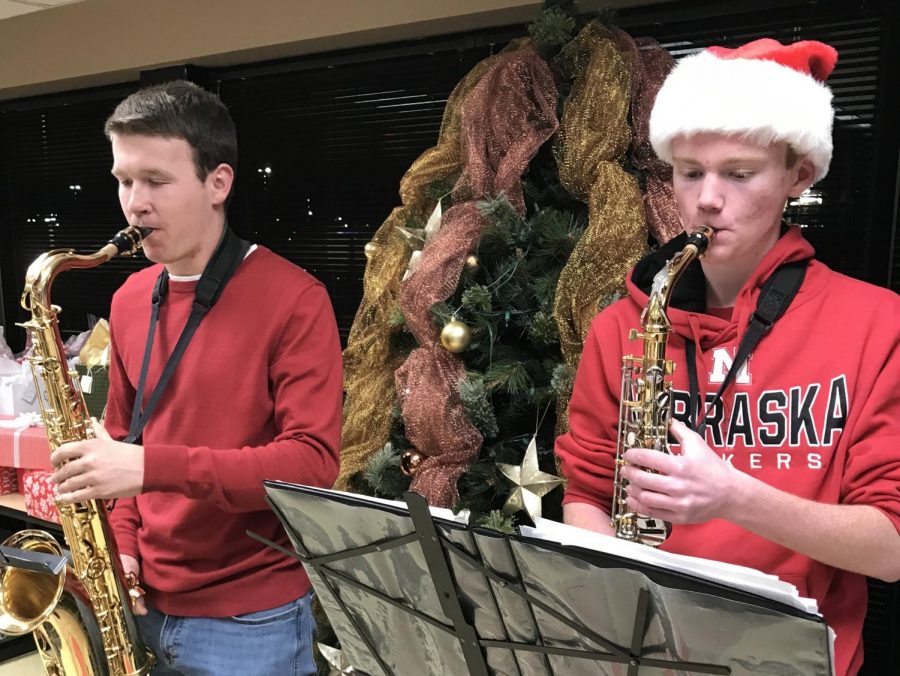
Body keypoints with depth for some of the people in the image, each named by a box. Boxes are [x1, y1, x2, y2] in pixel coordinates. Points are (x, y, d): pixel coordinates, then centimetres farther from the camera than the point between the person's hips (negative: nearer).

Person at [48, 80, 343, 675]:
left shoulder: (293, 298, -15)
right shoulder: (129, 300, 5)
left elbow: (313, 461, -21)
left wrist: (152, 468, -26)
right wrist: (121, 543, -1)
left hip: (253, 620, -5)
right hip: (145, 606, 6)